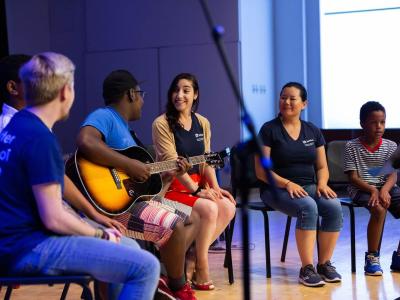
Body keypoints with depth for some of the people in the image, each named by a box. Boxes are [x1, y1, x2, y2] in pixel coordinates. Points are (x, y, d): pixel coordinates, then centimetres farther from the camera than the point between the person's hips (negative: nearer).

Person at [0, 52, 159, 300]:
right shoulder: (40, 139, -19)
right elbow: (53, 219, -21)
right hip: (30, 247, -10)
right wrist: (101, 235, -5)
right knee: (146, 267, -15)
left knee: (131, 249, 20)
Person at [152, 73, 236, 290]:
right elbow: (172, 163, -15)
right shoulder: (162, 124, -9)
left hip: (198, 184, 6)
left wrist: (215, 187, -6)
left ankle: (193, 258, -7)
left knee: (228, 208, -19)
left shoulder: (202, 123, 11)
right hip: (171, 187, -6)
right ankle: (201, 267, -12)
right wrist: (197, 190, -20)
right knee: (209, 209, -28)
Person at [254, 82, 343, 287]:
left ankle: (324, 264, -11)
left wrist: (322, 183, -8)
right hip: (276, 189, -4)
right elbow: (261, 170, -7)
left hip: (309, 187, 4)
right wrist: (287, 183, -20)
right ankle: (306, 268, -25)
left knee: (334, 206, -25)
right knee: (308, 207, -34)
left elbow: (322, 167, 15)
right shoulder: (269, 129, -1)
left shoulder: (313, 131, 13)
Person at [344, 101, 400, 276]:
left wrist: (384, 189, -23)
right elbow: (353, 177, -5)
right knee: (379, 209, -34)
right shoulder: (352, 146, 0)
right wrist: (372, 190, -21)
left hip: (386, 188, 4)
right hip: (361, 189, -4)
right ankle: (372, 257, -21)